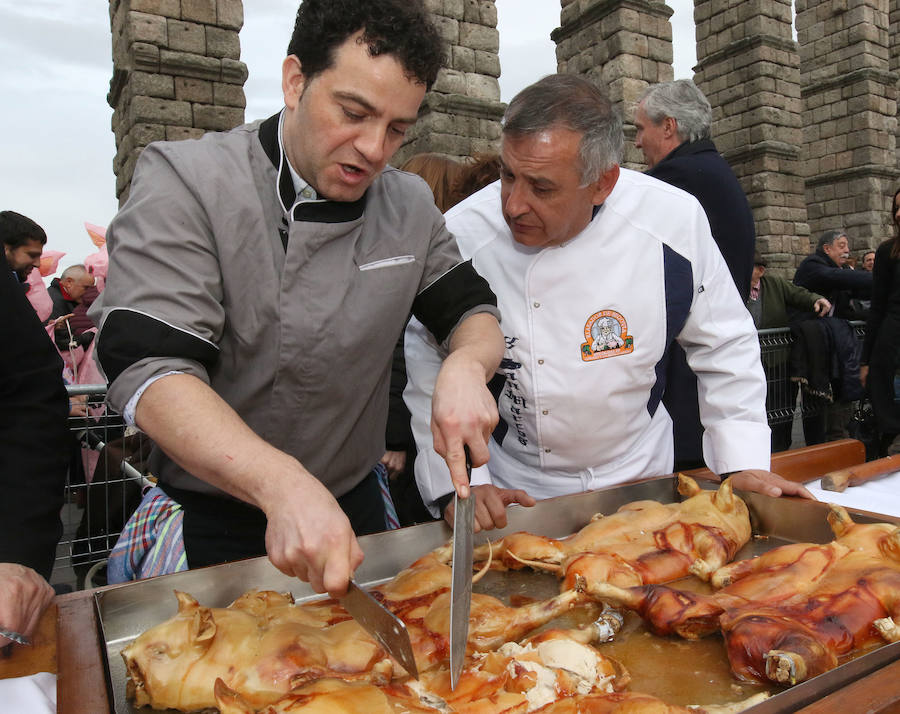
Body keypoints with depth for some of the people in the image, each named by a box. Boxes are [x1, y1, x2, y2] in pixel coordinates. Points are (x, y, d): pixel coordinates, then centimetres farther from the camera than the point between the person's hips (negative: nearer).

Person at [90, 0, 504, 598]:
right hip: (213, 519, -4)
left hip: (353, 503, 5)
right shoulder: (185, 181, -18)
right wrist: (280, 482, -43)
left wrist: (466, 366, -23)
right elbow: (149, 368, -26)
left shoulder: (411, 206, -3)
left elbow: (473, 311, 2)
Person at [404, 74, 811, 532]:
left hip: (639, 474, 2)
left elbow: (725, 344, -4)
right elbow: (427, 364, -10)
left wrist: (744, 461, -7)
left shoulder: (674, 220, -16)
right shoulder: (460, 235, -20)